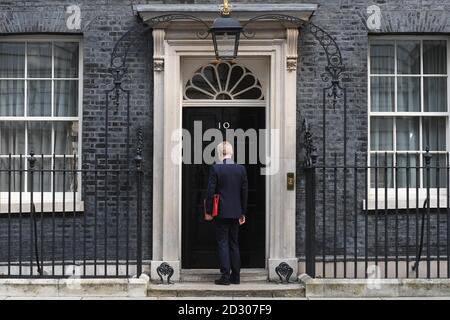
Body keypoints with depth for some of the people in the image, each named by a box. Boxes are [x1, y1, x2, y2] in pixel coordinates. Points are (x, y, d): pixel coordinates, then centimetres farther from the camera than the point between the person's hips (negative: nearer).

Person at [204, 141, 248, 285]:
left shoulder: (215, 168, -10)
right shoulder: (241, 169, 3)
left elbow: (210, 191, -11)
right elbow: (244, 192, 7)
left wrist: (208, 211, -2)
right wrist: (242, 213, 14)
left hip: (221, 213, -4)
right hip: (236, 213, 4)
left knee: (222, 244, 1)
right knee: (234, 244, 12)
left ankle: (225, 276, 1)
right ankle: (235, 276, 16)